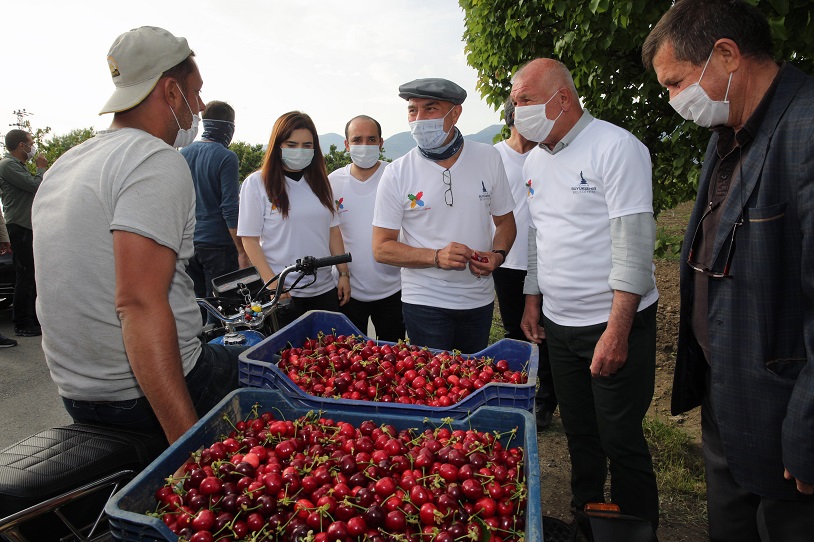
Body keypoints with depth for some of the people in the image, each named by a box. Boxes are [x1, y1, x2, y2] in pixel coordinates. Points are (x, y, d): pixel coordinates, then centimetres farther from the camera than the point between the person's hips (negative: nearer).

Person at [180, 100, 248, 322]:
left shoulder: (184, 153, 8)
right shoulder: (226, 157, -12)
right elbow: (230, 209, -16)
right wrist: (242, 251, -12)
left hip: (188, 243, 6)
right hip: (218, 244, -6)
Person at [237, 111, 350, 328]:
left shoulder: (319, 181, 10)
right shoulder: (257, 183, -4)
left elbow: (333, 230, 13)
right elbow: (250, 239, -6)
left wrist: (344, 274, 7)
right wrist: (272, 284, -14)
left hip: (325, 289, 4)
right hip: (283, 294, -4)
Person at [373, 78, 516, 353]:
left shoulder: (489, 158, -1)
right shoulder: (397, 174, -9)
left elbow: (504, 220, 9)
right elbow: (381, 248, -8)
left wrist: (498, 254, -12)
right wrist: (437, 257, -22)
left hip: (479, 299, 3)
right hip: (424, 302, -3)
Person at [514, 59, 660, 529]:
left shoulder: (615, 146, -13)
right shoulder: (535, 162, 10)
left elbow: (634, 243, -18)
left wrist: (616, 331, -21)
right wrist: (532, 300, 15)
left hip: (615, 323, -6)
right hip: (559, 324, 7)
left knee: (621, 440, 3)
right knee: (579, 432, 18)